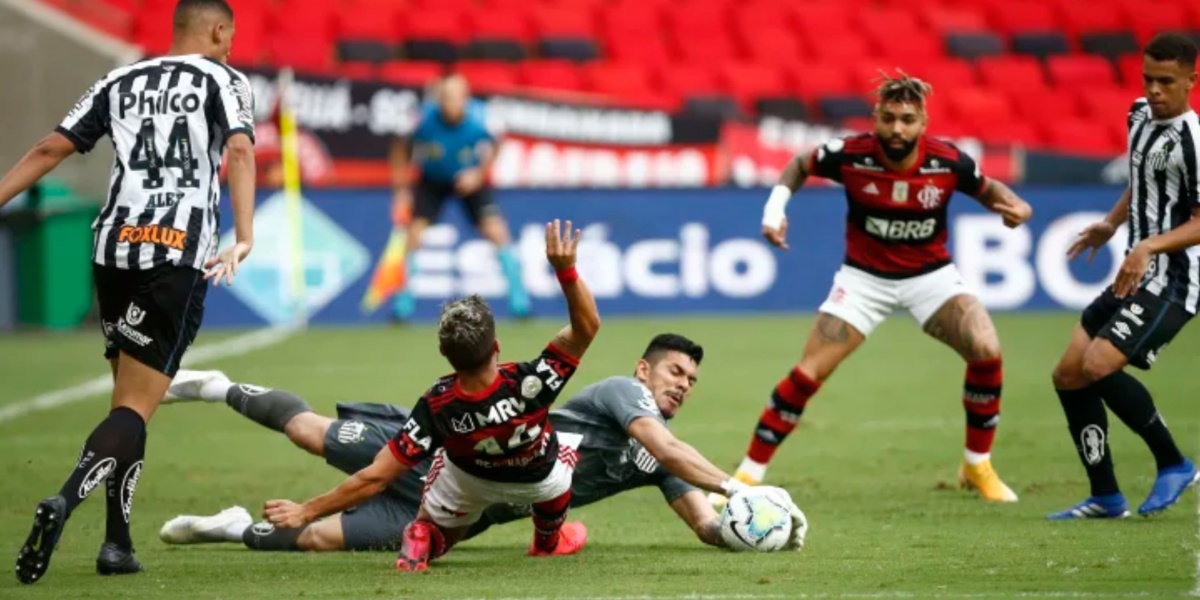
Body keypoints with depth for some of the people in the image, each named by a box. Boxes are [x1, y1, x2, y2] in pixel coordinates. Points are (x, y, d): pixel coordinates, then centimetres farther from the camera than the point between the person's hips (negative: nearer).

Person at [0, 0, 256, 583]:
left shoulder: (120, 82, 21)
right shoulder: (224, 80, 8)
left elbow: (49, 150, 14)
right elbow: (240, 152, -10)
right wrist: (243, 241, -20)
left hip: (114, 246, 5)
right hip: (179, 253, -5)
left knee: (128, 397, 17)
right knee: (136, 406, -7)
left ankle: (117, 541, 11)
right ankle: (65, 501, -30)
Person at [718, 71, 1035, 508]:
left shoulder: (948, 162, -19)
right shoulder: (851, 155, -20)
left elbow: (986, 189, 3)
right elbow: (801, 165, 1)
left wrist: (1013, 205, -19)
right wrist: (776, 205, -13)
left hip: (930, 274, 1)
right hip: (865, 276, -1)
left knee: (987, 352, -21)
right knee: (807, 374, -11)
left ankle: (978, 466, 0)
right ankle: (748, 475, 2)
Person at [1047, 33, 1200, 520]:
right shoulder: (1140, 116, 10)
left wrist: (1149, 247, -30)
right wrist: (1111, 224, 21)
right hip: (1136, 275, 9)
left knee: (1097, 367, -23)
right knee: (1068, 375, 5)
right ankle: (1106, 497, 12)